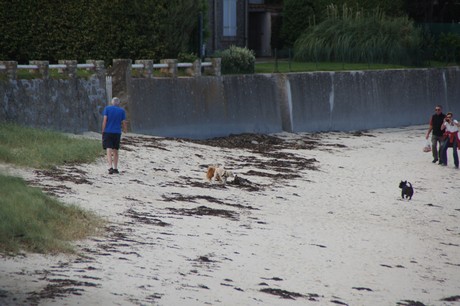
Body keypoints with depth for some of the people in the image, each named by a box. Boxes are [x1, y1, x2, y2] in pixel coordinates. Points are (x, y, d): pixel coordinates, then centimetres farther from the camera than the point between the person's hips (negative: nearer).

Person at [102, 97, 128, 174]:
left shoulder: (107, 108, 1)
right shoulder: (122, 111, 4)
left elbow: (105, 120, -6)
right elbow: (124, 122, 3)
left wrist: (103, 131, -3)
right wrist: (125, 130, 19)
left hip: (107, 132, -2)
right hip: (117, 133, 2)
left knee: (109, 150, -6)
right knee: (115, 151, 13)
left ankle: (110, 167, -22)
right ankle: (115, 168, 14)